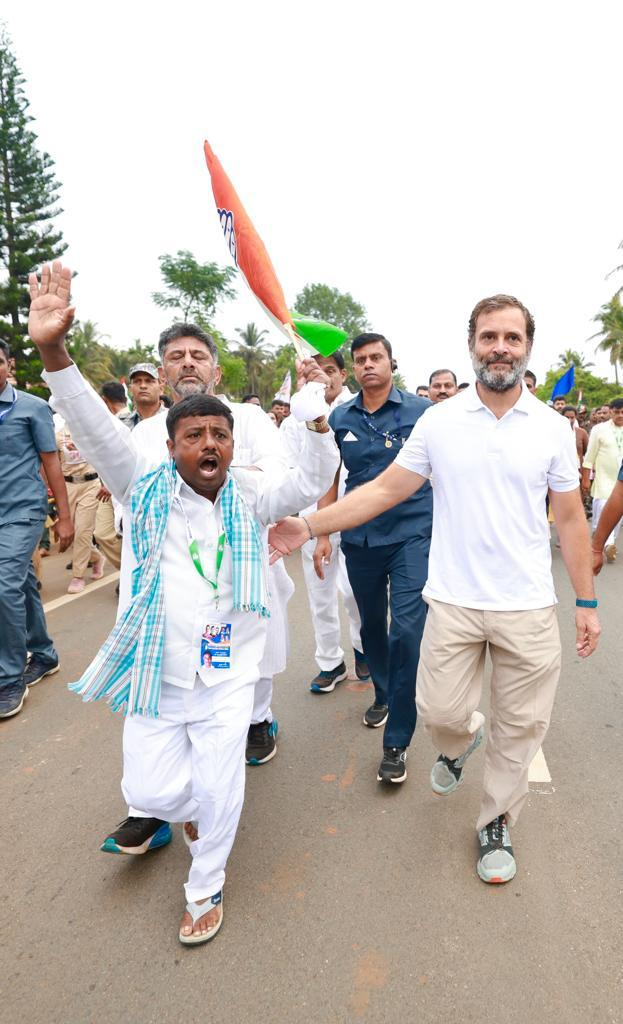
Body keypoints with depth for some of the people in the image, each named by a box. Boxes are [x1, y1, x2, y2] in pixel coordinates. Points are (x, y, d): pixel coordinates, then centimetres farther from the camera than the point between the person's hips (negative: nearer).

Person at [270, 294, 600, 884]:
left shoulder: (553, 428, 0)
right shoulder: (438, 422, -2)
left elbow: (570, 518, 5)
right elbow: (384, 489, -2)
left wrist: (586, 602, 5)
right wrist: (309, 526, -10)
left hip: (529, 607, 1)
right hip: (454, 601, 0)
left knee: (520, 725, 12)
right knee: (439, 712, 5)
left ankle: (496, 826, 37)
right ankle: (461, 740, 44)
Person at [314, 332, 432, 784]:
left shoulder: (422, 411, -4)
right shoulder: (340, 417, 5)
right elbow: (330, 478, 10)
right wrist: (322, 533, 6)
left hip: (412, 535, -3)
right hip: (360, 539, 4)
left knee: (405, 631, -9)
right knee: (372, 626, 18)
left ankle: (397, 742, 6)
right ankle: (383, 695, 45)